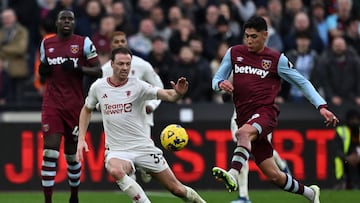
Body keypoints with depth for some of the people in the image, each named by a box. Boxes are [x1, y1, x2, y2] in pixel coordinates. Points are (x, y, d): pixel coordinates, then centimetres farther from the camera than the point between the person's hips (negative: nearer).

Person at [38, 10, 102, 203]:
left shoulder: (83, 43, 0)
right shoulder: (46, 44, 10)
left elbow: (98, 71, -2)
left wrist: (78, 68, -17)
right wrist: (42, 70, -2)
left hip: (75, 105, -1)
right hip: (52, 105, 1)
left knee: (72, 154, 7)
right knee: (50, 150, -11)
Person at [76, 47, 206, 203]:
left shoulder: (137, 86, -8)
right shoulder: (98, 87, 0)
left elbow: (167, 95, -20)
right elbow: (87, 110, 18)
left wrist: (178, 93, -42)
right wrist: (81, 139, 9)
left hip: (143, 147, 0)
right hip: (117, 151, 0)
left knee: (176, 189, 2)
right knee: (115, 171, -37)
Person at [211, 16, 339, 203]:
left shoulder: (277, 59, 3)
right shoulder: (234, 53, 11)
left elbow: (302, 83, 8)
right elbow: (216, 80, 15)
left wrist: (322, 106, -2)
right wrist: (221, 84, -11)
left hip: (265, 113, -3)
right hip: (244, 118, 3)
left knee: (244, 132, -40)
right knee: (274, 175, 1)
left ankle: (233, 175, -56)